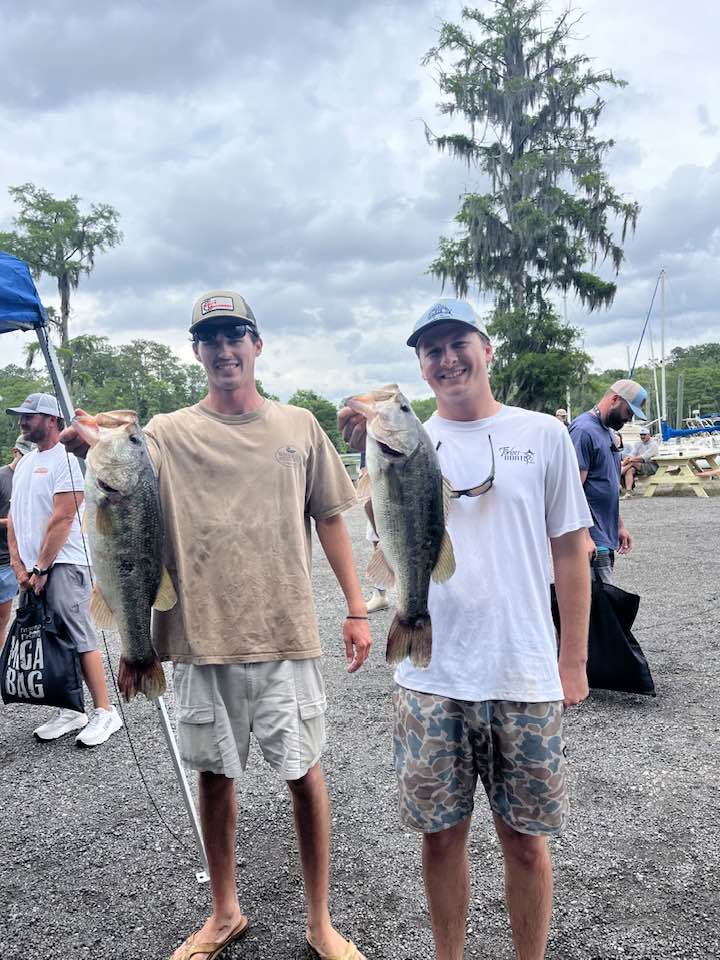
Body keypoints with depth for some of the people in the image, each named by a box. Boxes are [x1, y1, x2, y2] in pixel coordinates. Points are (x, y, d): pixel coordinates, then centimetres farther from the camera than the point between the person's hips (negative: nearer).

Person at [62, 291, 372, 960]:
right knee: (214, 773, 15)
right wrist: (93, 451, -36)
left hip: (286, 634, 0)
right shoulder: (168, 435, 2)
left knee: (303, 771, 9)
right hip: (203, 636, 1)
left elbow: (328, 519, 7)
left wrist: (356, 608, 2)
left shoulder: (299, 426, 5)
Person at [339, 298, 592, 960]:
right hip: (433, 679, 1)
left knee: (526, 839, 13)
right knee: (442, 833, 14)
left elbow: (570, 552, 5)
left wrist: (574, 662, 3)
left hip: (526, 678, 0)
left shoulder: (544, 435, 2)